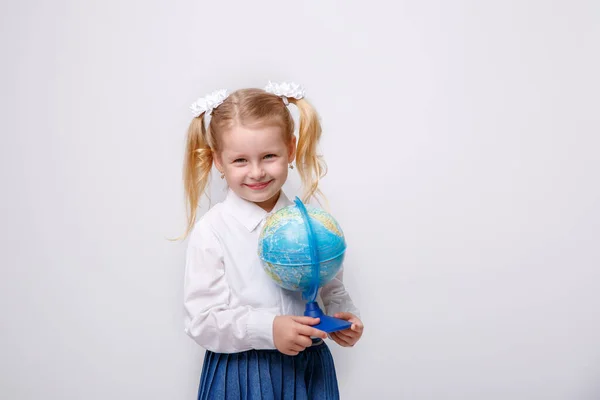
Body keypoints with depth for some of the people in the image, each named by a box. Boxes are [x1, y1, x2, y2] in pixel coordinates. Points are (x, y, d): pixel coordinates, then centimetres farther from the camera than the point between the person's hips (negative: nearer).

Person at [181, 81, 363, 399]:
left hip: (309, 368, 3)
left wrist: (345, 314, -9)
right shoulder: (211, 231, -11)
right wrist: (268, 329, -24)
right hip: (239, 372, -3)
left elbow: (331, 287, 11)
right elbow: (203, 320, -13)